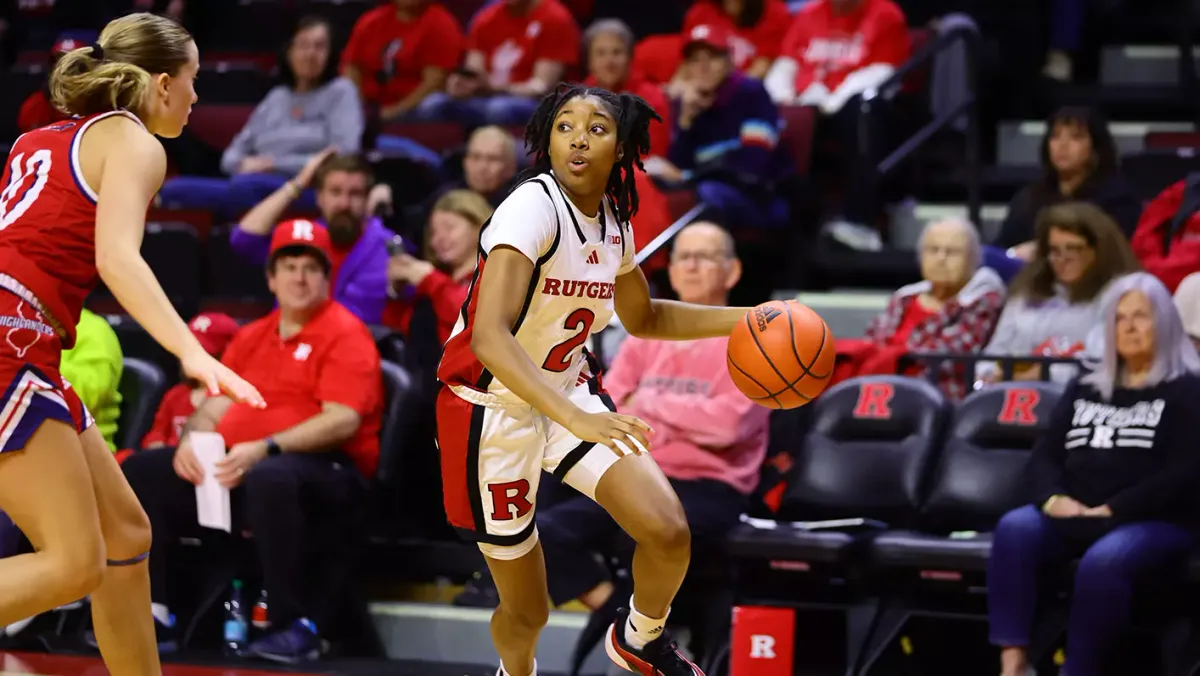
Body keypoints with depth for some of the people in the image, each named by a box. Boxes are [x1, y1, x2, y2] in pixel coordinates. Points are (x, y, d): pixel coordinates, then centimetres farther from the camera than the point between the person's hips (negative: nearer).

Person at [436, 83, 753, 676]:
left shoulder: (613, 221, -1)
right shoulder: (534, 207, -24)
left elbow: (643, 318, 19)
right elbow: (489, 337, -36)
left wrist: (745, 320, 8)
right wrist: (575, 418, -47)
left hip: (570, 393, 6)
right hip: (493, 409, -6)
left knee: (669, 533, -14)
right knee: (527, 610, 4)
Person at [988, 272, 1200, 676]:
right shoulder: (1085, 390, 21)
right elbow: (1044, 456, 15)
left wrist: (1112, 509, -15)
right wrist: (1053, 498, -9)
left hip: (1155, 521, -5)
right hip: (1074, 516, 5)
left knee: (1103, 561, -38)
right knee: (1015, 529, -27)